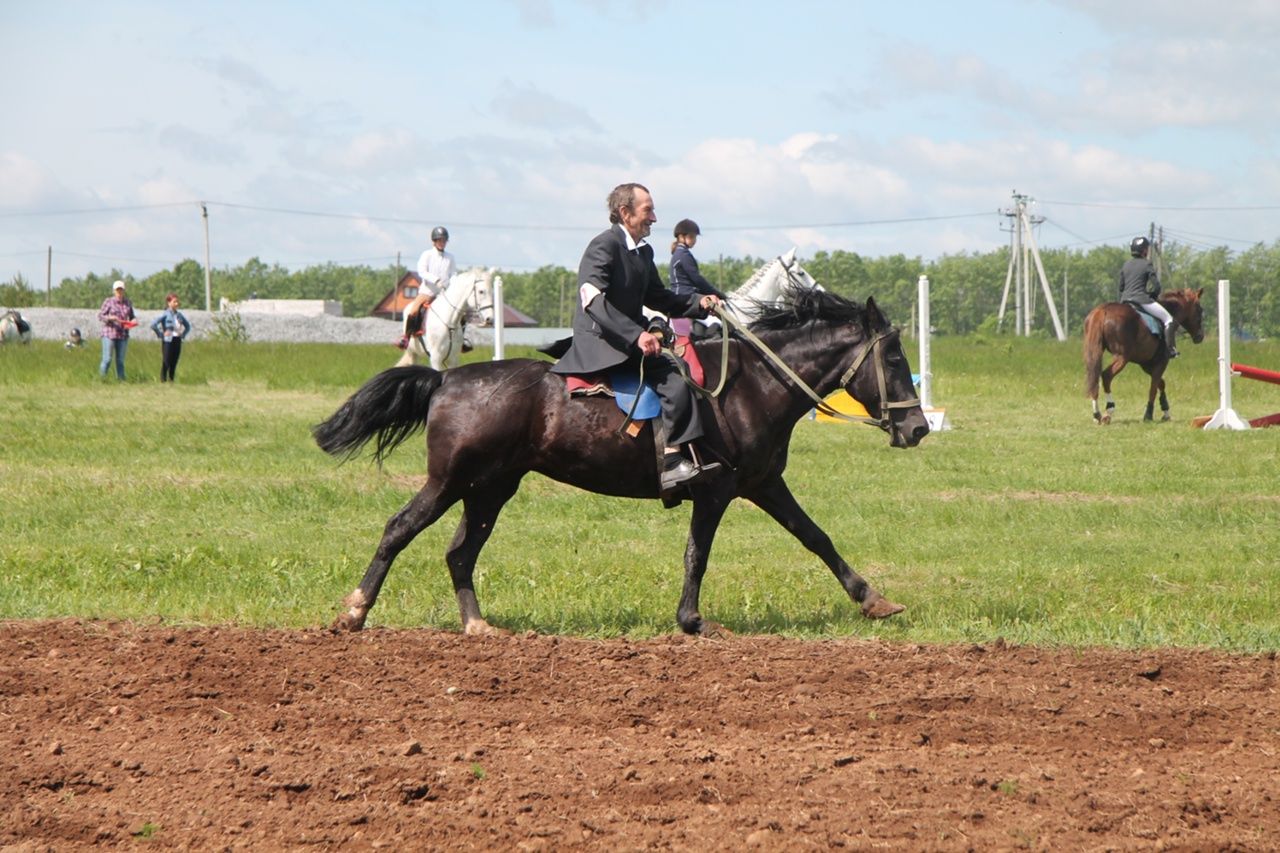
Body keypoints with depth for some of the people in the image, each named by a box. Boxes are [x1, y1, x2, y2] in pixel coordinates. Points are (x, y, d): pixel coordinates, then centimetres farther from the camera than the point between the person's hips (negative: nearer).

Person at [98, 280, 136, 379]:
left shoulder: (128, 303, 9)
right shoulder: (109, 302, -2)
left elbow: (132, 317, 18)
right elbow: (100, 315, -2)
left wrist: (134, 321, -5)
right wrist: (110, 318, -19)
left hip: (123, 335, 4)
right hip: (109, 334, -4)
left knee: (120, 360, 5)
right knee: (107, 359, -7)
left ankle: (121, 379, 8)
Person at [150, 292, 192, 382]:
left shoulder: (179, 315, 10)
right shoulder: (165, 315, -7)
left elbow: (188, 326, 25)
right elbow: (153, 324, -15)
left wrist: (183, 335, 12)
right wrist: (161, 334, -11)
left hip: (177, 341, 6)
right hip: (168, 341, -6)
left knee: (174, 363, 6)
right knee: (166, 362, -5)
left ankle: (171, 380, 10)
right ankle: (163, 380, -2)